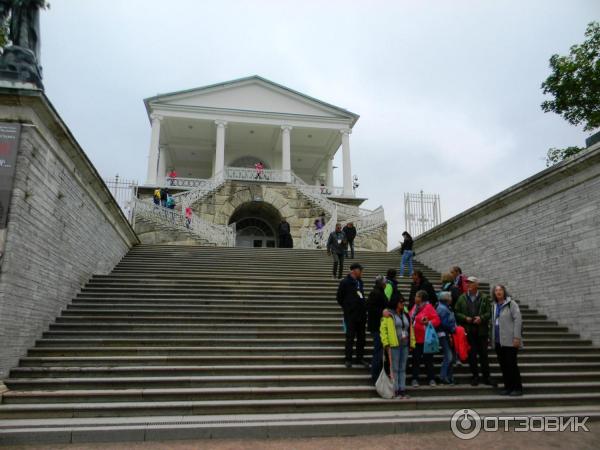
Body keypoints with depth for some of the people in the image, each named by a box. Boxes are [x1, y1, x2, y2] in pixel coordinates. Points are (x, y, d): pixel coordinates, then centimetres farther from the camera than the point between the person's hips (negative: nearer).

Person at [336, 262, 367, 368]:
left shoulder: (360, 281, 10)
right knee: (350, 337, -1)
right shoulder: (345, 282, -8)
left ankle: (359, 358, 21)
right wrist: (346, 307, 0)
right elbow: (339, 297, -3)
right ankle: (348, 359, 9)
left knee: (361, 337, 11)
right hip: (350, 315, -6)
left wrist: (363, 307, 11)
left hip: (361, 314, 6)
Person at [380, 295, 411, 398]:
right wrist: (386, 343, -13)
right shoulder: (388, 314, -5)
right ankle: (396, 390, 6)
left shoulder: (406, 315, 15)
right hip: (394, 345, -6)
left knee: (402, 369, 11)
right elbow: (383, 328, -8)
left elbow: (410, 329, 16)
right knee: (394, 369, 0)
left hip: (404, 345, 6)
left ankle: (402, 390, 18)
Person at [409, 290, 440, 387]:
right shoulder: (415, 307, 10)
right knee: (415, 359, 8)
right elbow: (410, 319, 16)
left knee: (428, 359, 5)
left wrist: (428, 322, -29)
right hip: (415, 339, 6)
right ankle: (415, 379, 16)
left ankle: (431, 379, 17)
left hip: (426, 339, -5)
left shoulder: (428, 307, -10)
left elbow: (437, 319, -14)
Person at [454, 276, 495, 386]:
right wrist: (465, 318, -11)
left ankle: (486, 377, 16)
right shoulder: (462, 298, 6)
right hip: (468, 331, 1)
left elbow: (489, 313, 1)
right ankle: (475, 376, 15)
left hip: (481, 331, -1)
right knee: (471, 355, 5)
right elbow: (456, 312, 5)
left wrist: (481, 318, -16)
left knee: (484, 354, 5)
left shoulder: (484, 298, 3)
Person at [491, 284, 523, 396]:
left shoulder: (511, 304, -4)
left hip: (509, 341, -6)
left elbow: (518, 320, -11)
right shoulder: (494, 306, 13)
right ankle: (508, 387, 17)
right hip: (498, 342, 6)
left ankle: (517, 388, 7)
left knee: (511, 364, -4)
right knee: (503, 365, 8)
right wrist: (492, 339, 12)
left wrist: (517, 337, -17)